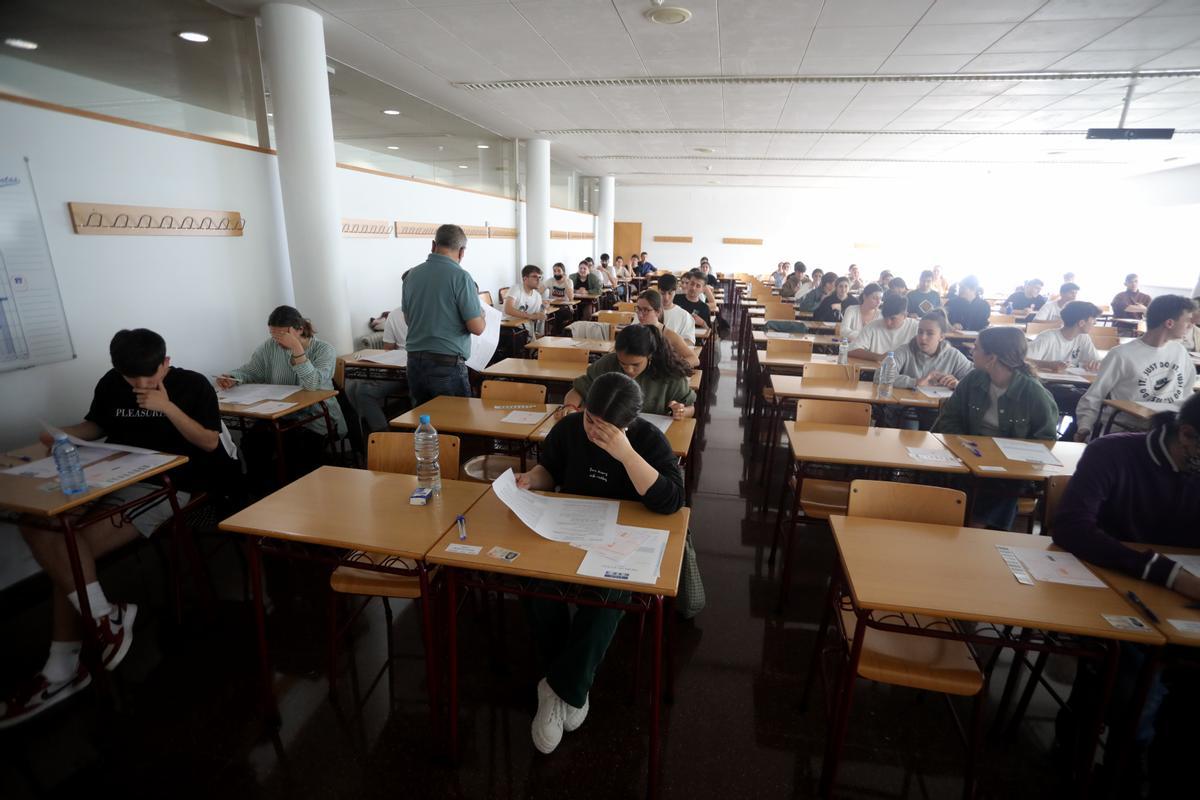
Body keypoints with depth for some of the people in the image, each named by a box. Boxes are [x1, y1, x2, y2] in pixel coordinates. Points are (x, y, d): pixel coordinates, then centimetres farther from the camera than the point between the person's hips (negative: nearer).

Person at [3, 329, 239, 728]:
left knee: (69, 548, -17)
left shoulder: (193, 385, -6)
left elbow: (209, 442, -10)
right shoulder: (110, 384, 9)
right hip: (112, 479, 7)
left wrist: (168, 408, -20)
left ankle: (63, 667, -3)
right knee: (37, 526, -14)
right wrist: (63, 433, 1)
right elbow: (97, 426, 23)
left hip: (164, 485, -7)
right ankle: (104, 617, -9)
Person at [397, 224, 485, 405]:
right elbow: (477, 328, -14)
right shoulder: (460, 277, -12)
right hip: (447, 364, -6)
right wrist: (481, 313, 7)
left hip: (414, 362, 6)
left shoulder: (412, 275, 6)